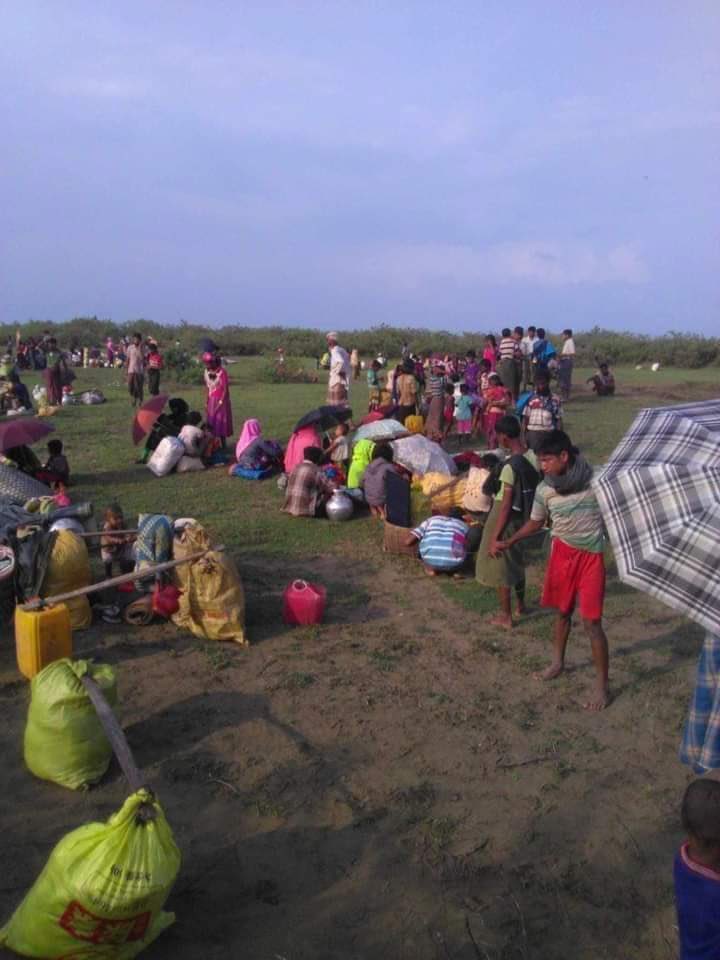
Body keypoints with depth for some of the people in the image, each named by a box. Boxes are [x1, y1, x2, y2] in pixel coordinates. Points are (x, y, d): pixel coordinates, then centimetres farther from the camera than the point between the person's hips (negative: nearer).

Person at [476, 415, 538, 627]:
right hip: (523, 517, 8)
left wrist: (494, 538, -19)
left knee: (499, 567, 9)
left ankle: (506, 617, 23)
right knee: (517, 560, 26)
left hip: (506, 519, -8)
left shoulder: (509, 466, -28)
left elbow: (506, 506, -25)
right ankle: (520, 604, 45)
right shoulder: (533, 457, -5)